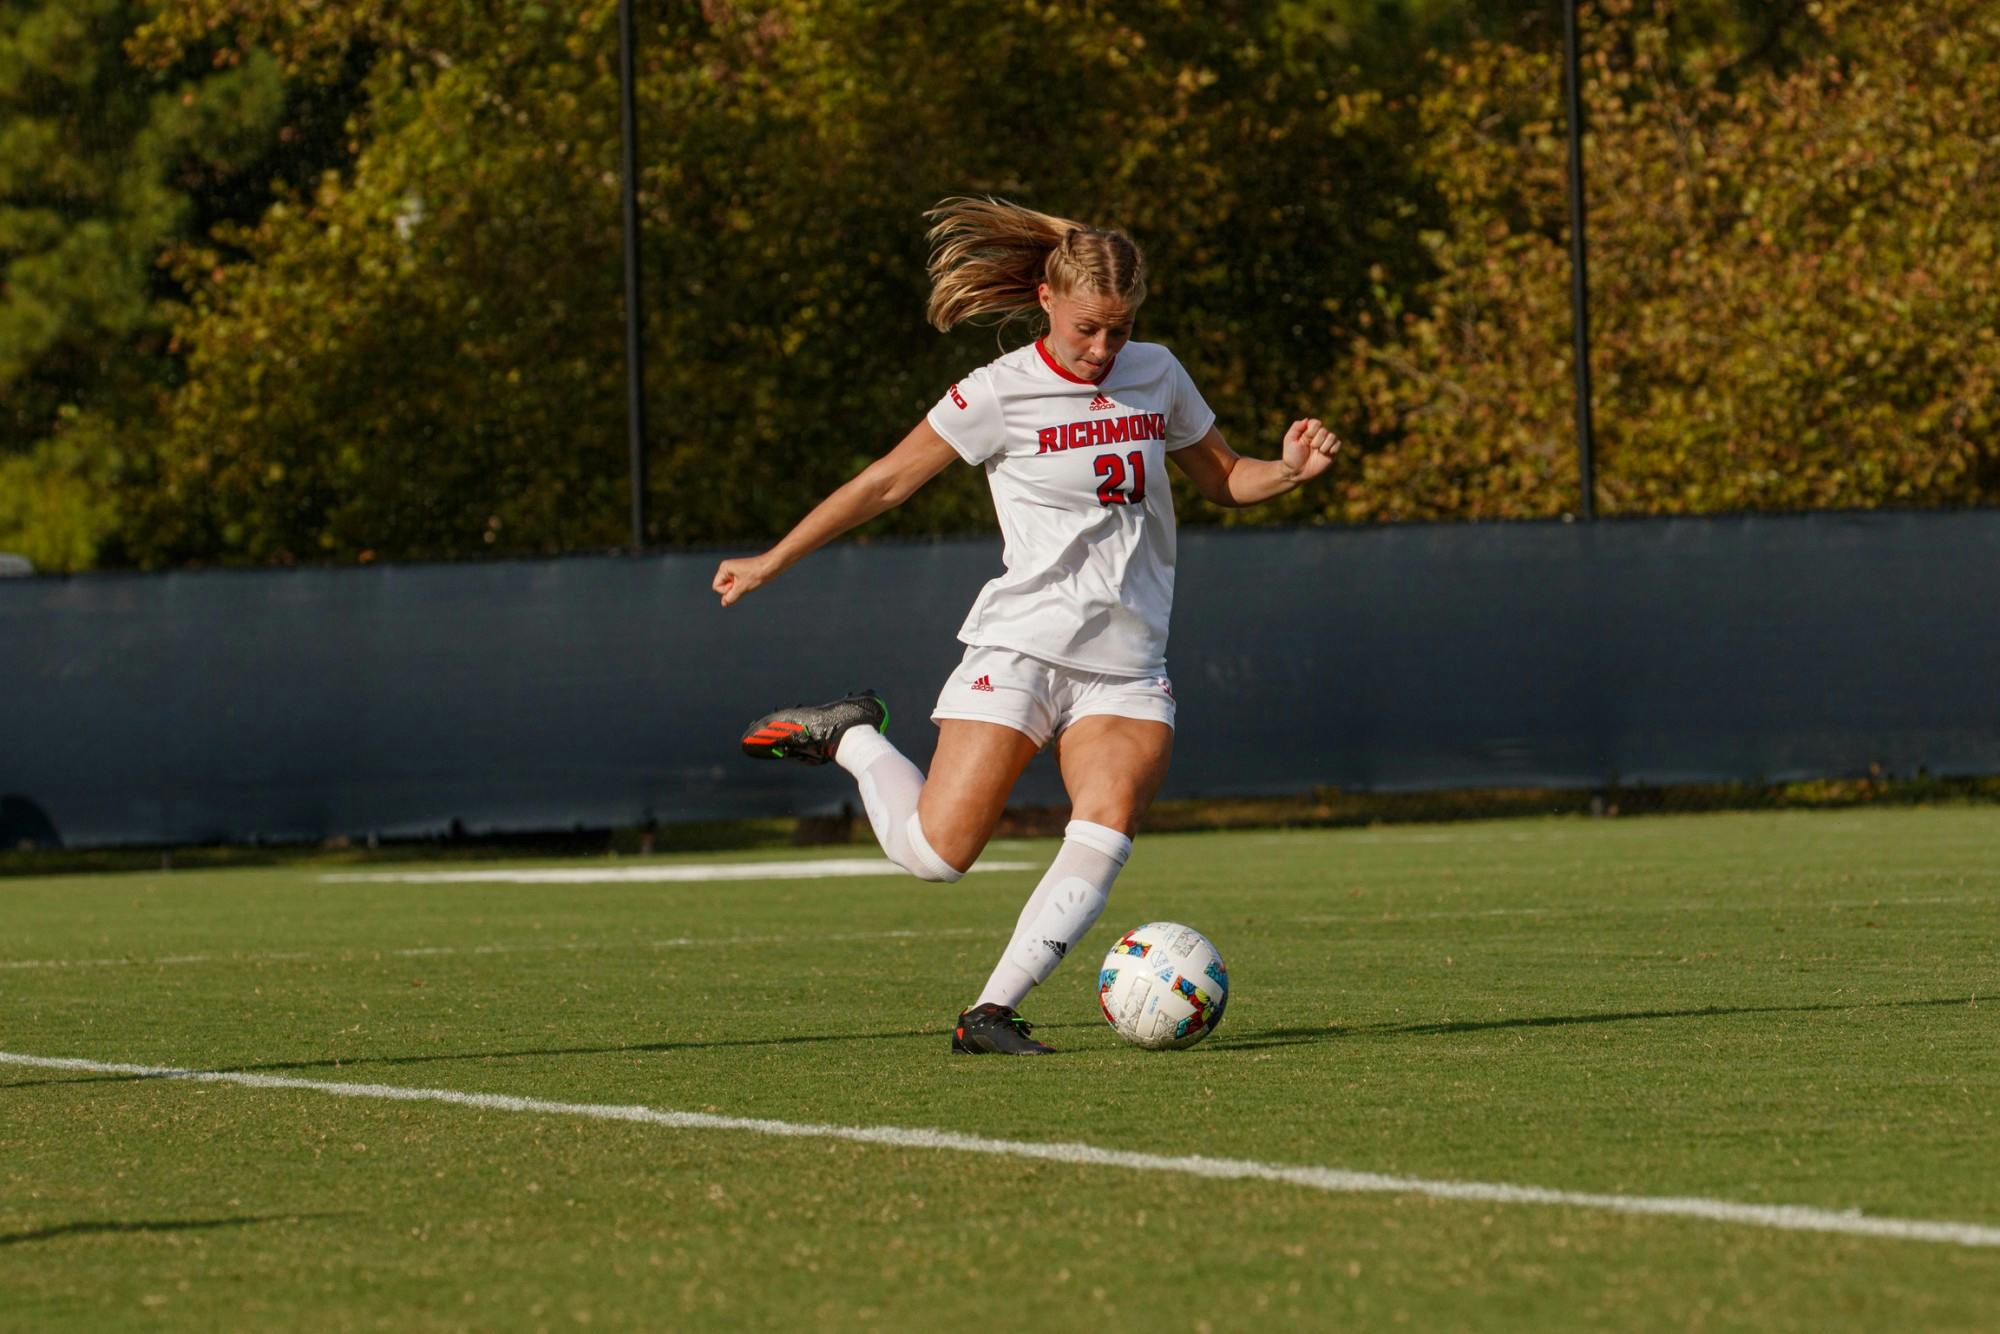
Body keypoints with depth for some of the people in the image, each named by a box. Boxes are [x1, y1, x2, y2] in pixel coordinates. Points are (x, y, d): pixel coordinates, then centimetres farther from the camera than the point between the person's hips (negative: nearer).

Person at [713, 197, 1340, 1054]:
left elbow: (1221, 479, 21)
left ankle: (992, 1012, -16)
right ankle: (853, 740, 18)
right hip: (1019, 650, -3)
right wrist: (772, 563, 4)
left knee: (1105, 834, -22)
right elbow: (885, 483, 2)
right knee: (935, 853, -11)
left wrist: (1289, 470, -1)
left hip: (1127, 663, 3)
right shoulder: (1000, 394, -6)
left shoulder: (1157, 376, 7)